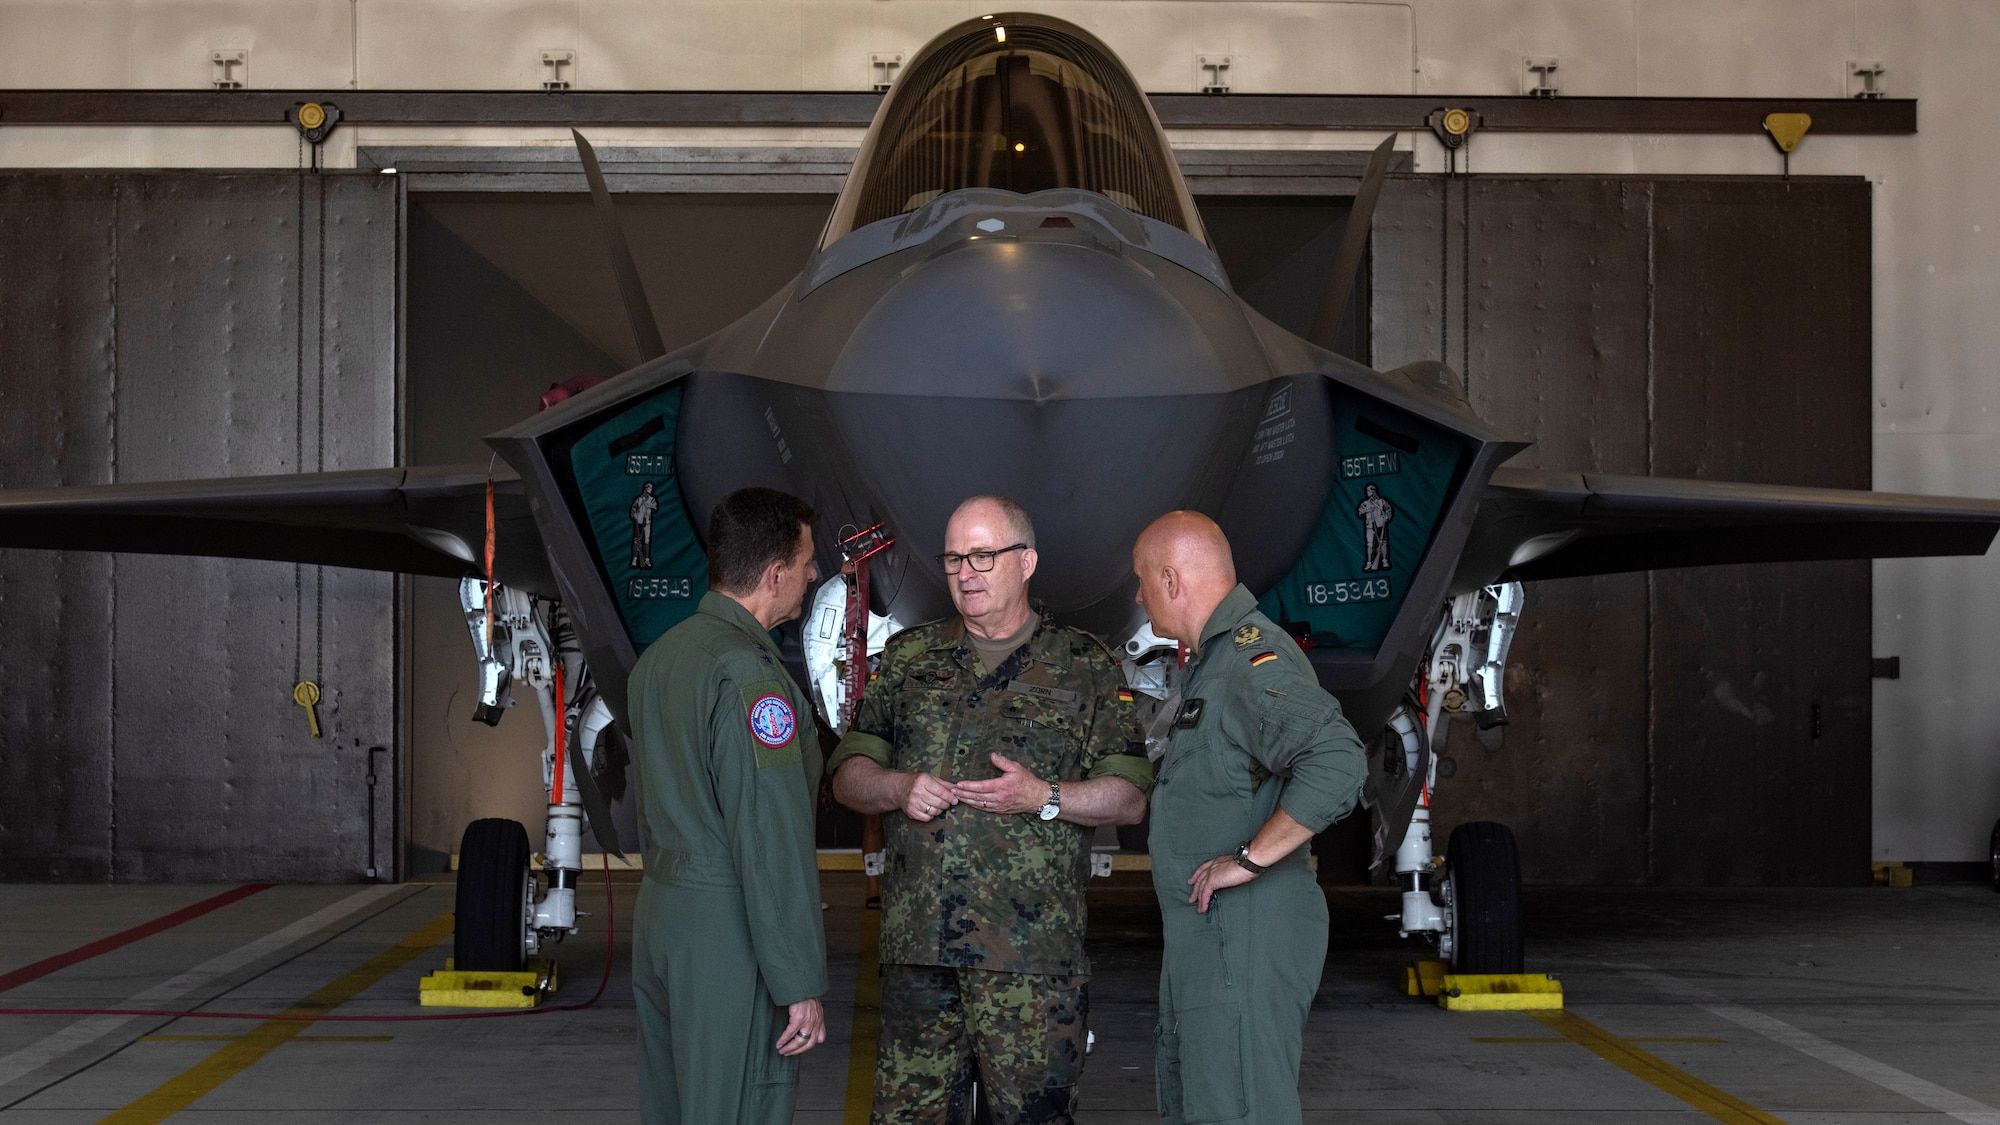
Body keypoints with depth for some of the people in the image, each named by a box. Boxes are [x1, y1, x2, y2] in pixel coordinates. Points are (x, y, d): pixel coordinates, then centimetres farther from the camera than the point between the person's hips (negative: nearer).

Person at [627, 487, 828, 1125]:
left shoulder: (659, 657, 13)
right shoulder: (748, 673, -17)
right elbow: (771, 841, -20)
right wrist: (800, 984, -18)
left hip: (660, 921, 10)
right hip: (727, 937, -9)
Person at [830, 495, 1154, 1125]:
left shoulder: (1085, 666, 7)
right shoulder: (907, 658, 16)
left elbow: (1131, 796, 3)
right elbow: (848, 773, 15)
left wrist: (1045, 798, -12)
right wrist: (898, 787, -6)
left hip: (1033, 954, -3)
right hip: (916, 942, 3)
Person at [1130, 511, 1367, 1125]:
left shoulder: (1252, 655, -18)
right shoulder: (1214, 658, 17)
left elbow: (1337, 762, -32)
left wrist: (1247, 860, -26)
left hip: (1245, 931, -11)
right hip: (1202, 936, 11)